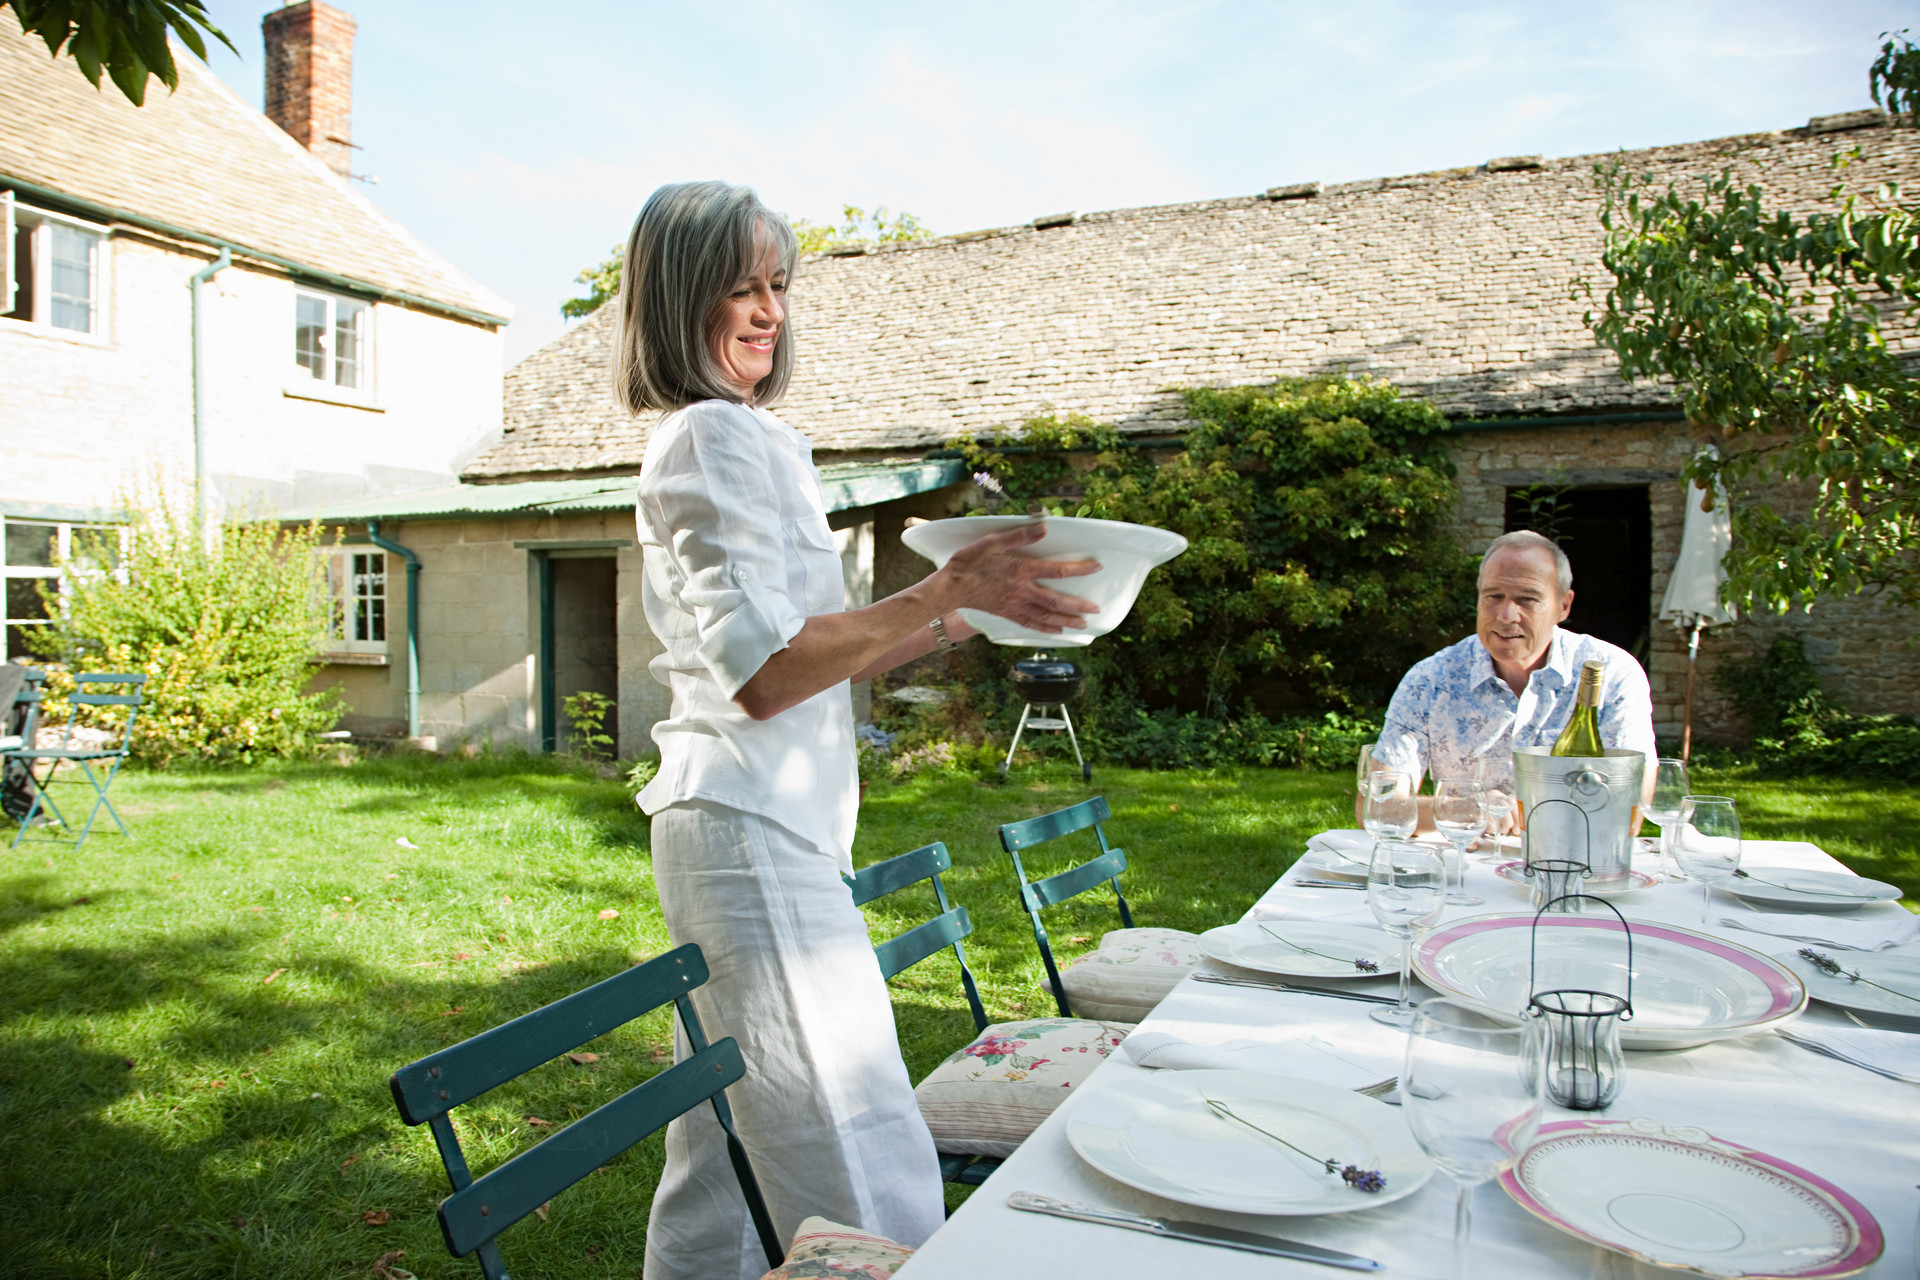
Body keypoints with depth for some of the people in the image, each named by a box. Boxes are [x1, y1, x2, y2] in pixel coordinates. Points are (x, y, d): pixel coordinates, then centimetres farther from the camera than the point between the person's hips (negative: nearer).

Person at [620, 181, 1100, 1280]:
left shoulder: (750, 438, 21)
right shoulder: (715, 436, -10)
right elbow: (762, 673, -19)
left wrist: (954, 623, 13)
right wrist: (943, 591, -20)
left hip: (745, 830, 10)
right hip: (752, 832, -10)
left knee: (720, 1170, 18)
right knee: (878, 1192, -8)